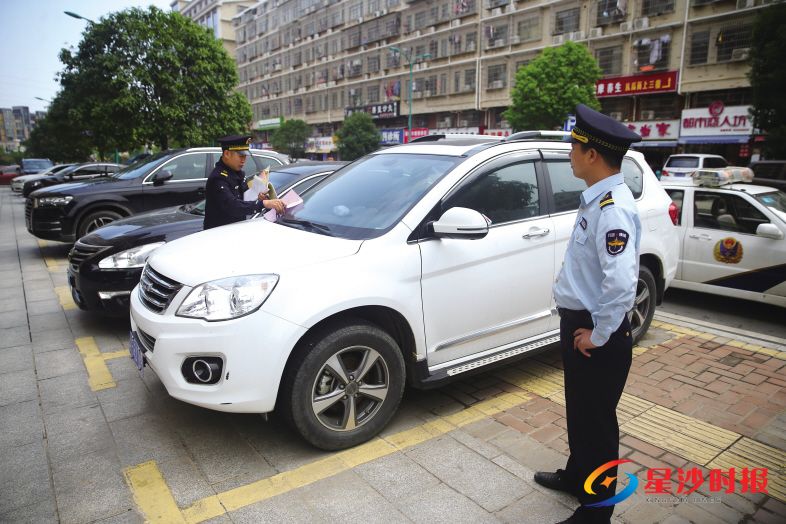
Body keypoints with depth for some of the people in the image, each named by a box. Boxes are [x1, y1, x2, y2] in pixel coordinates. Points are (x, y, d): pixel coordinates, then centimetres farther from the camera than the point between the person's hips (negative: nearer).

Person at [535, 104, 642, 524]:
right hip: (578, 322, 9)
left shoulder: (613, 209, -25)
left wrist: (598, 335, -22)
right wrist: (579, 327, 16)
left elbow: (622, 284, -35)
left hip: (596, 334, -9)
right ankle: (577, 475, 48)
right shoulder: (595, 199, 6)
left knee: (597, 421, 9)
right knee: (579, 411, 26)